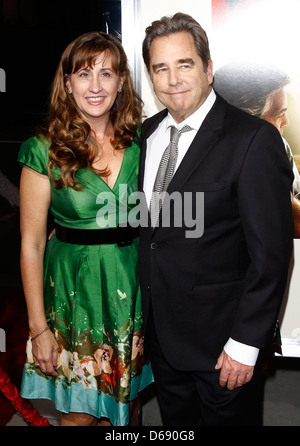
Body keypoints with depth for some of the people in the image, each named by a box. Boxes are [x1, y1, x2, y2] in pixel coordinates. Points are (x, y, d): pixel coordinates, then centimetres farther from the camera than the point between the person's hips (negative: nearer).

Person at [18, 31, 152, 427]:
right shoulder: (46, 151, -11)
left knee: (123, 403, 19)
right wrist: (39, 327, -7)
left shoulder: (140, 141, -1)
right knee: (80, 413, 11)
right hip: (74, 293, -3)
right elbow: (32, 244, -8)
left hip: (133, 291, 3)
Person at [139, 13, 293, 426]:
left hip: (221, 338, -6)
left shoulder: (254, 139, -18)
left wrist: (245, 344, -17)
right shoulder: (147, 133, 4)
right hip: (160, 331, 6)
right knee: (175, 421, 24)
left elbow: (271, 252, -18)